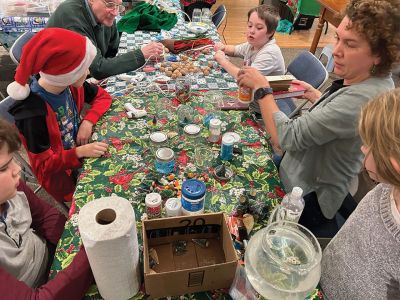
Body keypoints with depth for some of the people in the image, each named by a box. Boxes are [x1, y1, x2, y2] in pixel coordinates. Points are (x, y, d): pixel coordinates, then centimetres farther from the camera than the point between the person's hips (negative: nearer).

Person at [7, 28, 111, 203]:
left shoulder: (70, 84, -16)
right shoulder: (34, 113, -32)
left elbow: (103, 97, -1)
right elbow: (44, 165, -22)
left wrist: (88, 121, -18)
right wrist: (80, 152, -34)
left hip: (81, 150, 6)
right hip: (61, 175, -5)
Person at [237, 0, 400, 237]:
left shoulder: (363, 99, -34)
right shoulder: (374, 81, -3)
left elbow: (286, 137, -33)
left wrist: (262, 88, -22)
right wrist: (316, 96, 7)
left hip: (308, 198, -9)